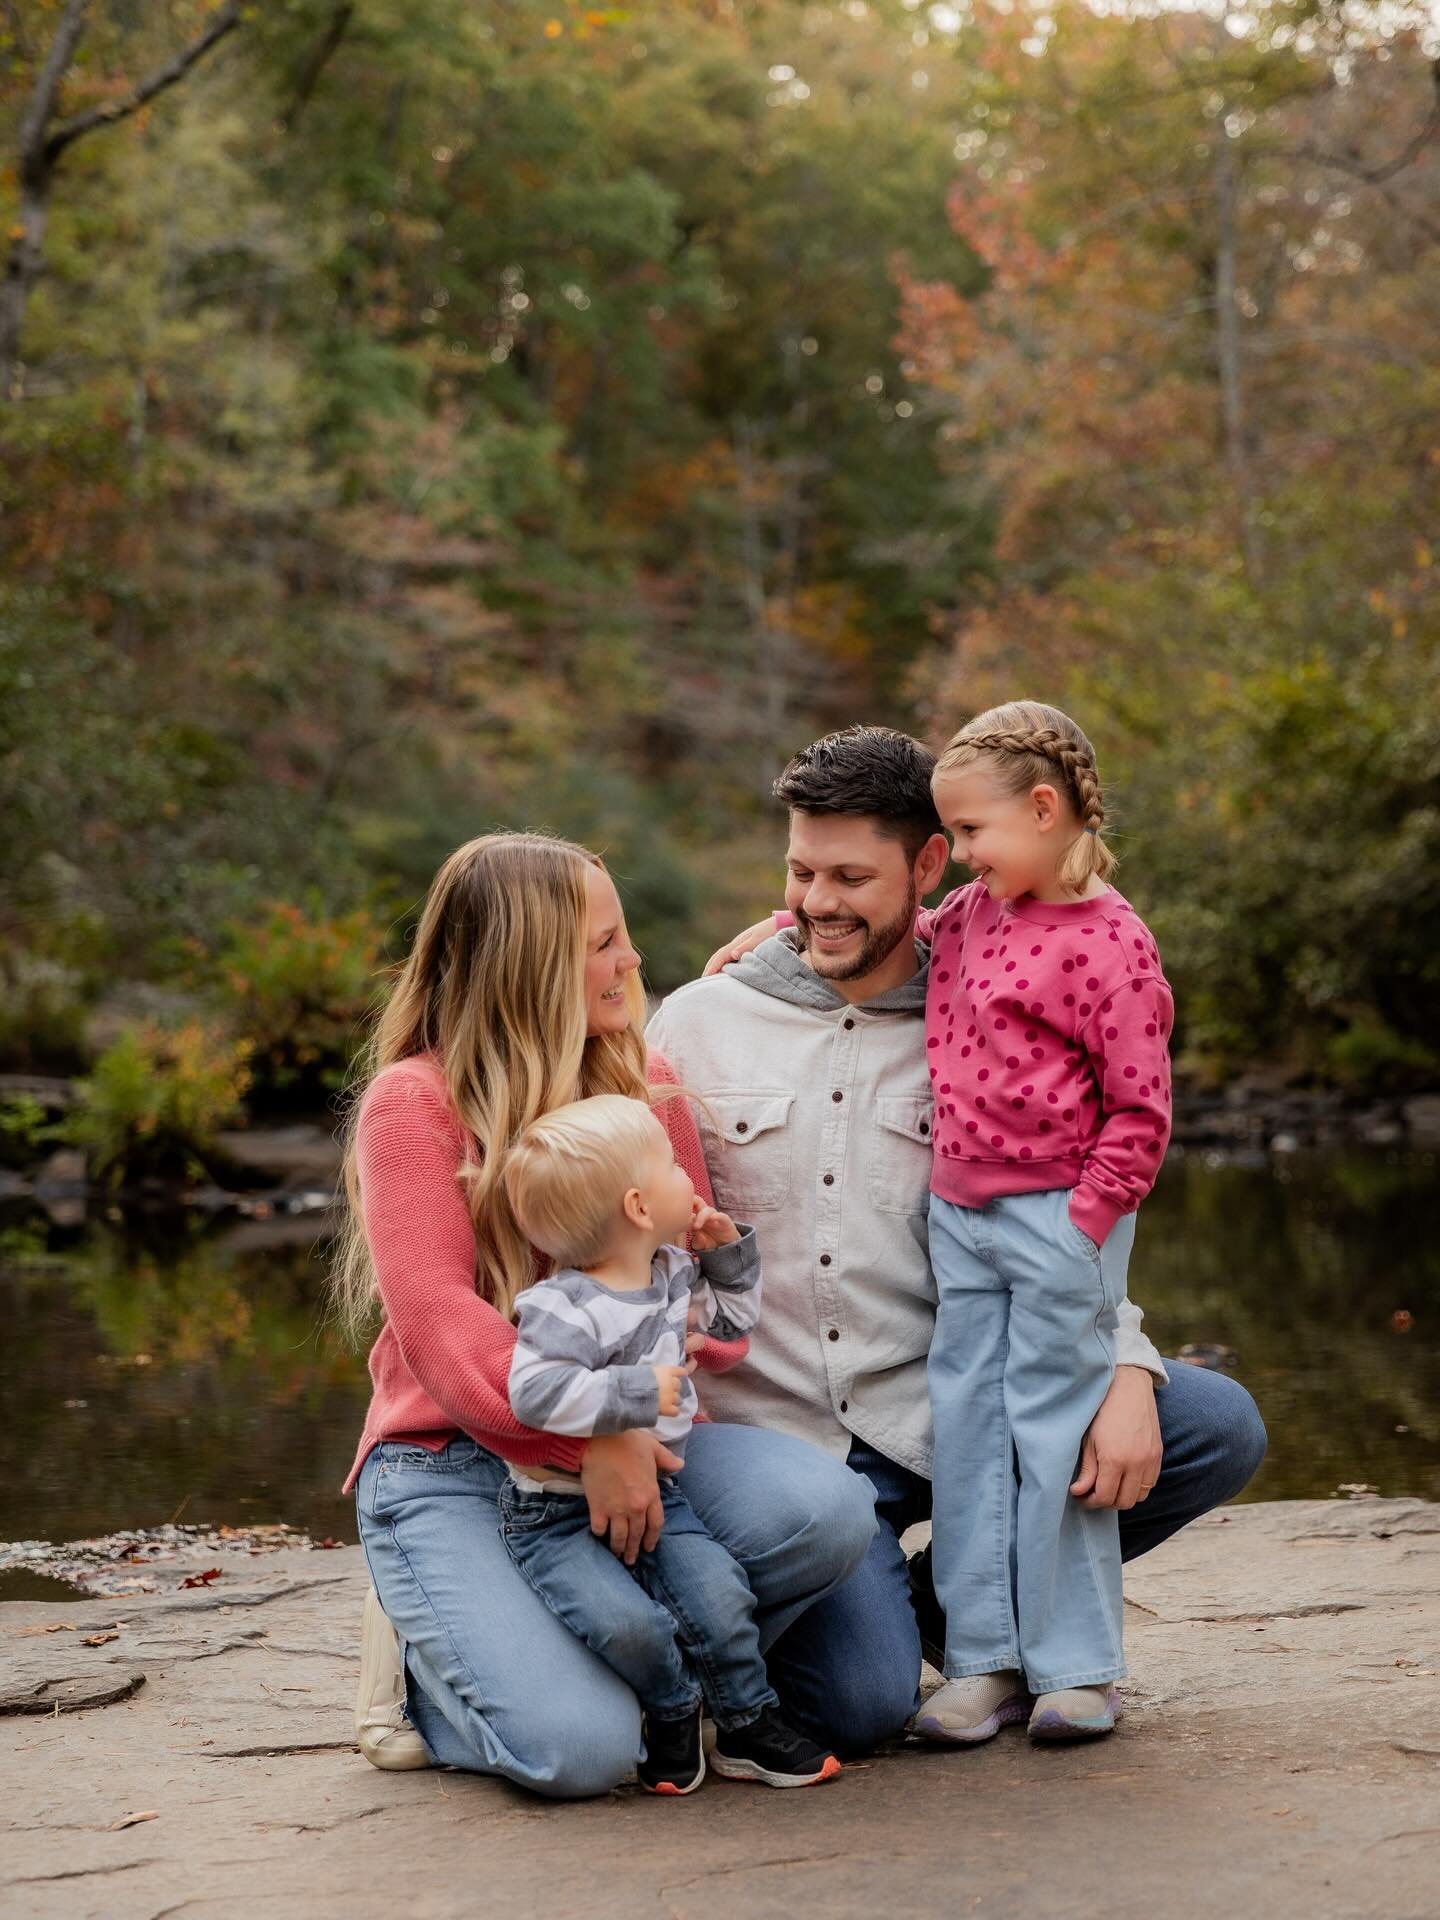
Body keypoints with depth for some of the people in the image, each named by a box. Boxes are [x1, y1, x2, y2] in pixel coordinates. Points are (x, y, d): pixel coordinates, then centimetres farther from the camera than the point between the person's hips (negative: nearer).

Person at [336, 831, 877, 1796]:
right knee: (582, 1748, -25)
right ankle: (428, 1661, 9)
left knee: (829, 1508, -24)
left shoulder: (647, 1085, 10)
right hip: (451, 1463, -5)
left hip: (625, 1441, 5)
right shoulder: (413, 1102, -6)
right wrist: (587, 1435, -26)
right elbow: (438, 1320, -15)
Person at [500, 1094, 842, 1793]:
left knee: (720, 1594, -14)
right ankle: (673, 1715, 5)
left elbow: (728, 1319, 26)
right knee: (629, 1622, -27)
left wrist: (728, 1253, 11)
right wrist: (635, 1394, -33)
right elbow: (536, 1392, -35)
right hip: (559, 1517, -7)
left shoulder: (675, 1274, 6)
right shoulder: (562, 1309, -22)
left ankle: (748, 1725, 10)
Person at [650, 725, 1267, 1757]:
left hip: (942, 1416, 3)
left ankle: (942, 1603, 4)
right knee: (861, 1702, -24)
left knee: (1218, 1425, -14)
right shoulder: (697, 1024, 4)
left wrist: (1127, 1376, -13)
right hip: (771, 1432, -2)